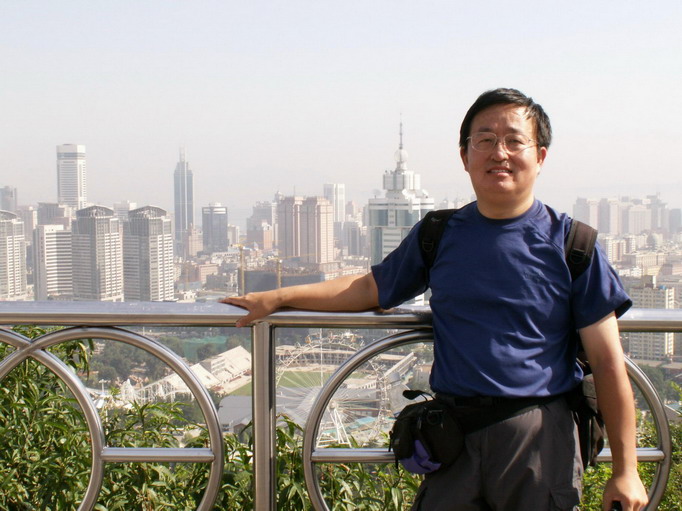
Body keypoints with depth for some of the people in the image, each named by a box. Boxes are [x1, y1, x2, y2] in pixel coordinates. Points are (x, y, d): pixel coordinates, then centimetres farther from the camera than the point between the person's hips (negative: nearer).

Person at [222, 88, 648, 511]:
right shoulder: (438, 235, 6)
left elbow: (608, 363, -3)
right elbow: (370, 289, 20)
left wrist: (625, 470, -4)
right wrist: (276, 298, 14)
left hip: (541, 436, -2)